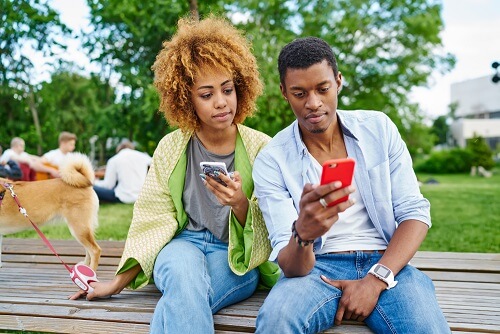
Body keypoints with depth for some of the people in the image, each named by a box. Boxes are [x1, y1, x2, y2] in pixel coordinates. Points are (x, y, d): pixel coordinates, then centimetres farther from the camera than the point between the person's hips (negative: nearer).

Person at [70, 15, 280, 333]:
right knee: (184, 275, -36)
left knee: (180, 300, -35)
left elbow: (262, 234, -2)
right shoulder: (172, 148, 0)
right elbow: (153, 220, 5)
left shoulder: (260, 148, -4)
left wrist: (240, 203, -25)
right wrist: (118, 283, 6)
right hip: (184, 243, 2)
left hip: (238, 258, -1)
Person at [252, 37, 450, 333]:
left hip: (387, 263, 1)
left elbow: (415, 213, 1)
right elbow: (291, 268, -10)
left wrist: (375, 281, -14)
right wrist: (303, 234, -35)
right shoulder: (272, 161, -5)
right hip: (317, 267, -1)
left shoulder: (379, 128, 3)